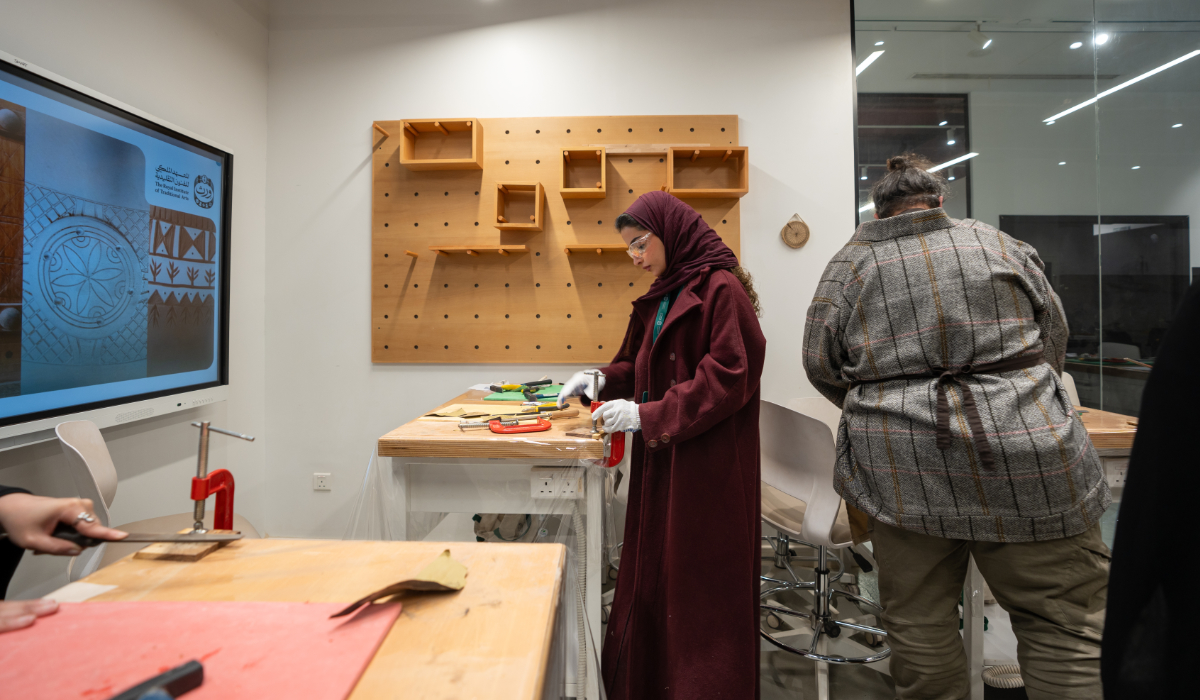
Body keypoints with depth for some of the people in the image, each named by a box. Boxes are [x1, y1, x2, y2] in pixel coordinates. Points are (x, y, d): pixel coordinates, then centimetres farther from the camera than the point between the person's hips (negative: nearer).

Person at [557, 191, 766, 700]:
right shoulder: (661, 297, 15)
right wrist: (602, 381, 0)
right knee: (651, 569, 13)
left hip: (708, 462, -8)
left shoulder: (721, 289, -11)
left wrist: (648, 415, -19)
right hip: (659, 456, 8)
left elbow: (729, 376, -18)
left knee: (699, 578, 4)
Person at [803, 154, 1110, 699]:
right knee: (1066, 618, 11)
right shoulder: (1001, 244, 9)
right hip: (1026, 454, 1)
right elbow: (1054, 337, 17)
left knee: (918, 619, 11)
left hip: (901, 466, 0)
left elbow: (820, 363, 9)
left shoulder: (849, 264, 6)